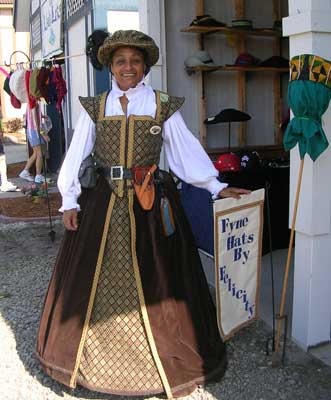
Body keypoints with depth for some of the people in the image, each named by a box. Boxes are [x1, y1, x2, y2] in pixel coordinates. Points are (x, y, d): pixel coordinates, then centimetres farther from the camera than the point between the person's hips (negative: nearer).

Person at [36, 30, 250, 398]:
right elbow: (76, 155, 6)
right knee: (96, 279, 8)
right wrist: (69, 201, 2)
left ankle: (161, 357, 24)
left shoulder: (163, 107, 3)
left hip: (150, 203, -1)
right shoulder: (94, 107, 7)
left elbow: (186, 150, 2)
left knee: (152, 281, 5)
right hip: (102, 203, 2)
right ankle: (93, 351, 29)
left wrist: (216, 187, -2)